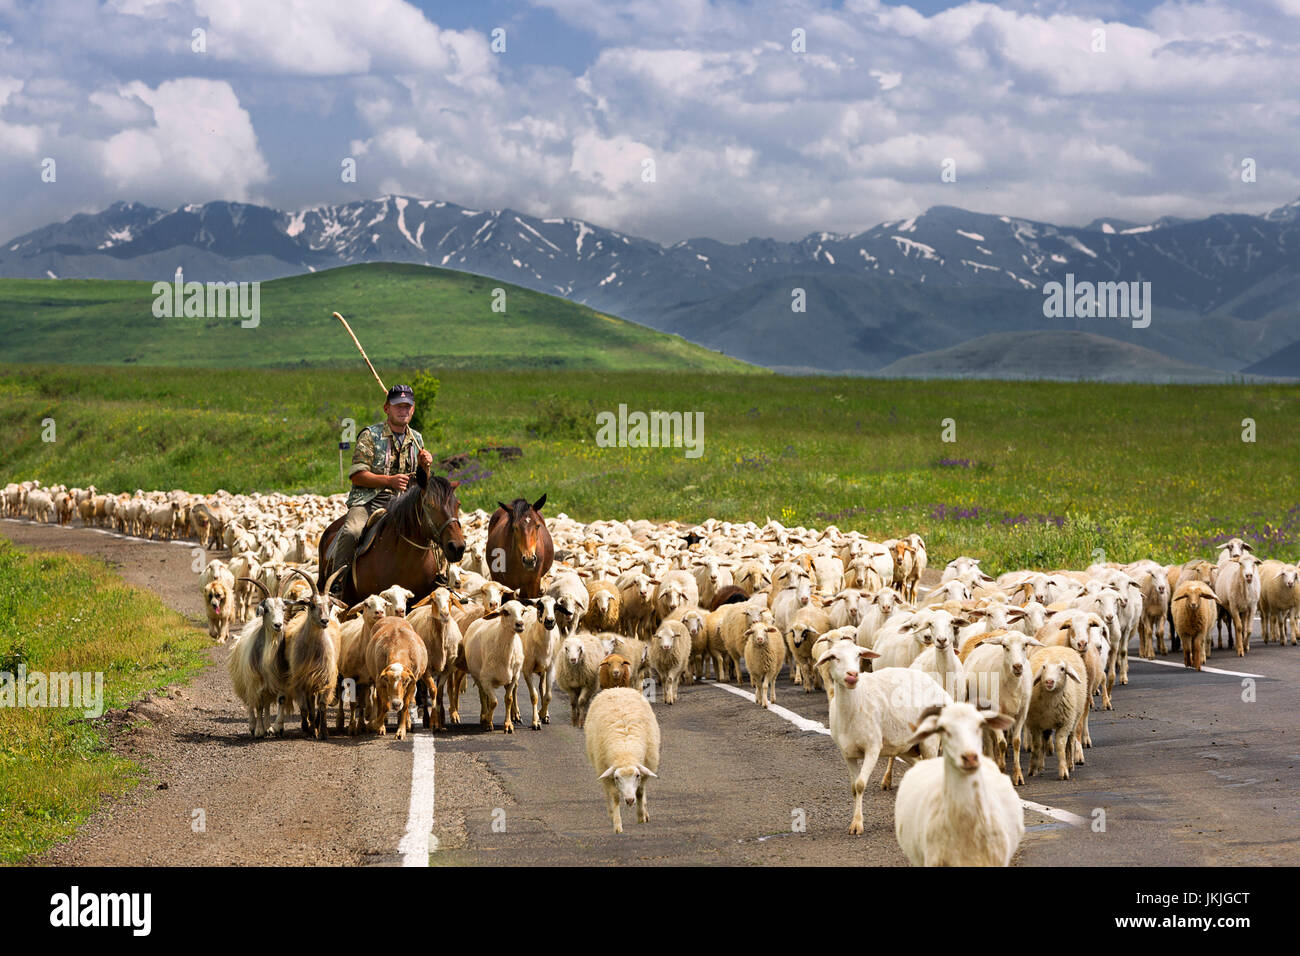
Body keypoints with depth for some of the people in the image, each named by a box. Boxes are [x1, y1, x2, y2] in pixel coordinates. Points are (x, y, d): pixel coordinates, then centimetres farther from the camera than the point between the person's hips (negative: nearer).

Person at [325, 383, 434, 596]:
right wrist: (390, 480, -19)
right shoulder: (370, 435, -1)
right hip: (368, 500, -5)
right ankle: (336, 581, -20)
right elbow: (357, 475, -9)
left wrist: (425, 465, 4)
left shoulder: (417, 439, 17)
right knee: (352, 531, -32)